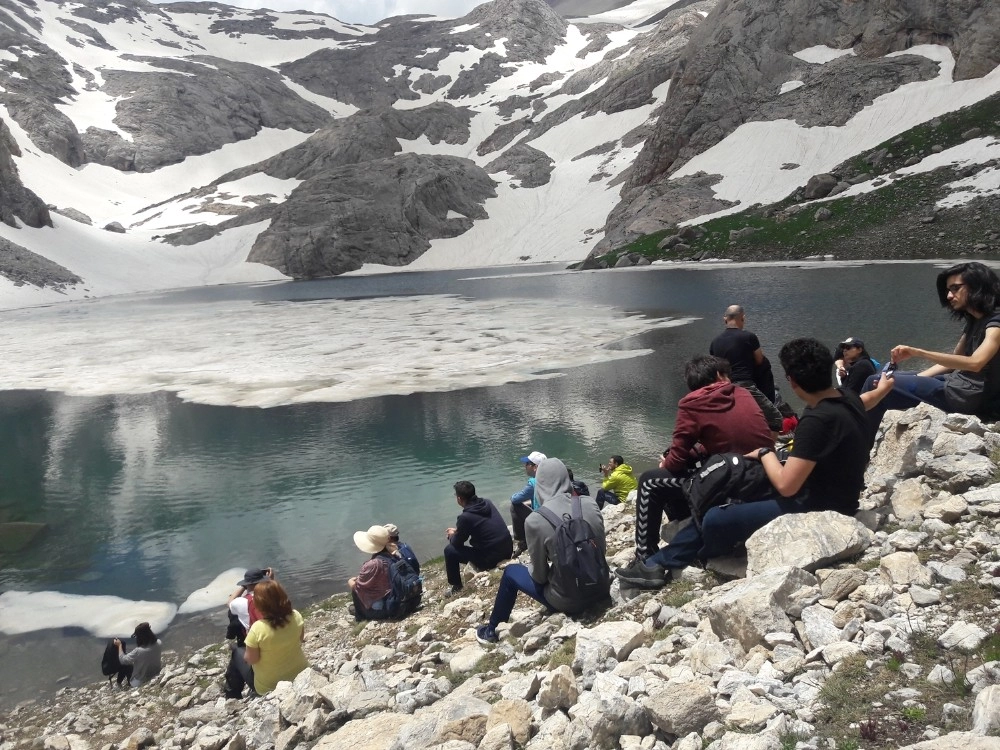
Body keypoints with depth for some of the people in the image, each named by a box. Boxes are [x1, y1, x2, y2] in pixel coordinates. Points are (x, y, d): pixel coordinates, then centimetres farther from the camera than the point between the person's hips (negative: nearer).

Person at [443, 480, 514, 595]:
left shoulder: (465, 517, -18)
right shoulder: (487, 503, 2)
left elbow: (457, 543, -2)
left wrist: (452, 535, 20)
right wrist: (458, 530, 24)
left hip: (491, 559, -7)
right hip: (507, 550, 7)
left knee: (449, 550, 6)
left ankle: (456, 586, 20)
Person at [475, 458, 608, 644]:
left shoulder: (535, 521, -22)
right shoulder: (591, 504, -9)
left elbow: (539, 575, -10)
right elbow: (602, 550, 4)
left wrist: (533, 571, 12)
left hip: (567, 600, -4)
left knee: (511, 572, 19)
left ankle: (491, 630, 36)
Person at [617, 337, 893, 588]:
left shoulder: (817, 420, -31)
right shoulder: (848, 397, -1)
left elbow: (786, 486, -29)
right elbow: (861, 405, 26)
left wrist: (765, 453, -9)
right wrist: (881, 390, 49)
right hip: (830, 499, 11)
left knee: (716, 520, -16)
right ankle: (661, 562, 14)